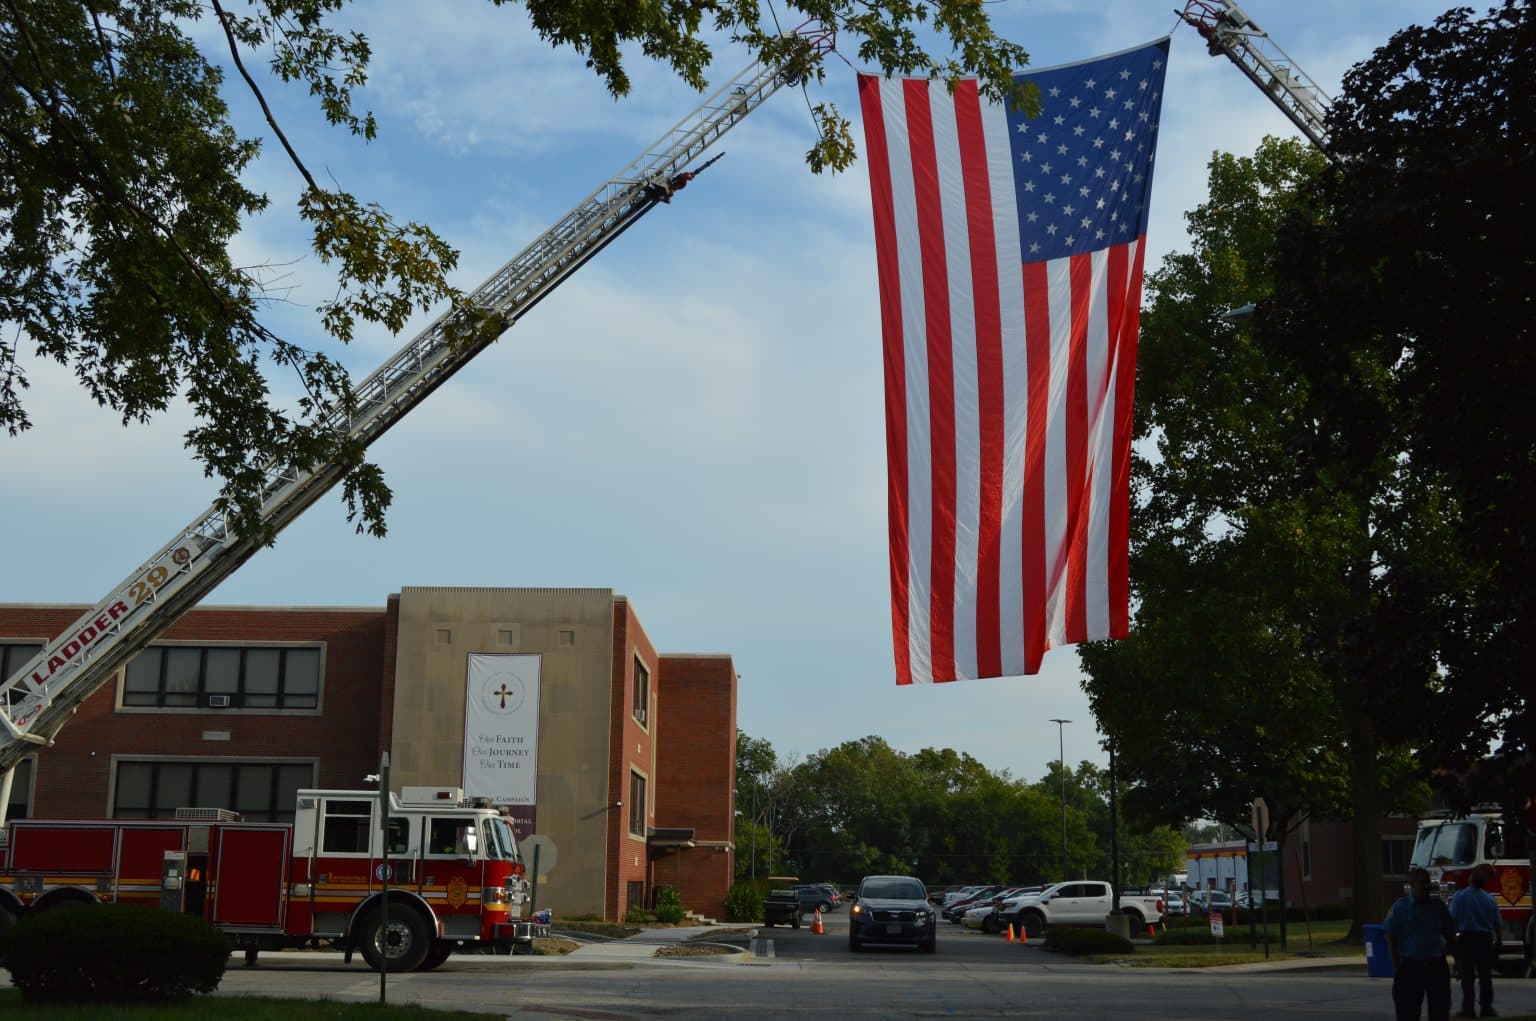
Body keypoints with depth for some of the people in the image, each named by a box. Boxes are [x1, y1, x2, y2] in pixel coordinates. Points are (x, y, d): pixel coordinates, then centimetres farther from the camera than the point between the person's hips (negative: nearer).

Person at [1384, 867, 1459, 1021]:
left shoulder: (1438, 906, 7)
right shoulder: (1400, 907, -2)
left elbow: (1450, 937, 13)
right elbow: (1390, 938, -2)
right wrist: (1397, 966, -7)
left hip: (1437, 966, 3)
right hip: (1410, 966, -2)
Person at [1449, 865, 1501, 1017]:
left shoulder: (1460, 895, -8)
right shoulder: (1490, 898, 1)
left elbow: (1453, 918, -9)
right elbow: (1497, 923, 6)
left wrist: (1453, 935, 6)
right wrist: (1496, 939, 20)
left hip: (1466, 937, -2)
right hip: (1486, 939, 2)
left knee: (1468, 975, 2)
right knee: (1485, 975, 7)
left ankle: (1468, 1008, 1)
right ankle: (1487, 1008, 7)